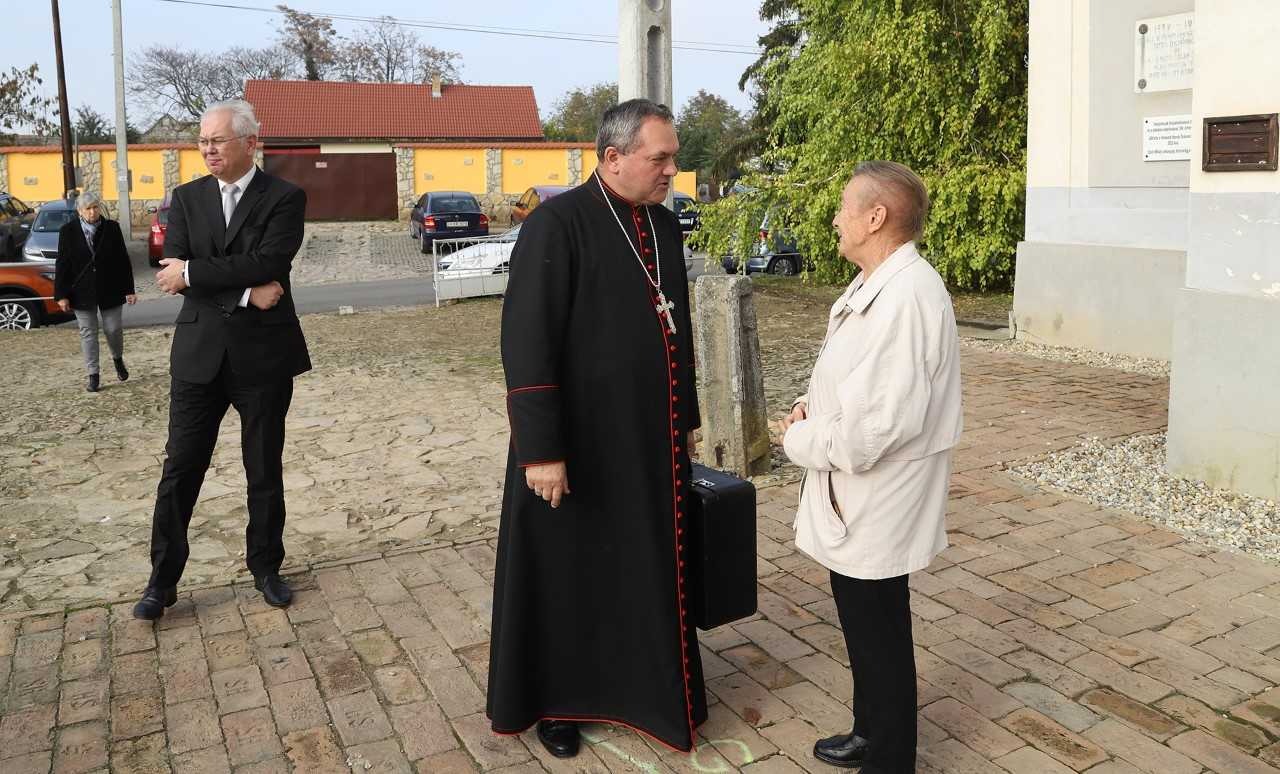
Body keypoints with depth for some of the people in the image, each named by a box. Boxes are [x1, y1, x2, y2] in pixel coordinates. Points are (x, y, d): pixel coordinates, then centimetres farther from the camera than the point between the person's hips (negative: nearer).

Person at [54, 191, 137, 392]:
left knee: (113, 329, 5)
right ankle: (93, 375, 12)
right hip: (82, 292, 0)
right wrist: (62, 294, -5)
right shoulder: (68, 231, -3)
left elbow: (123, 260, 1)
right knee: (88, 333, 5)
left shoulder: (112, 228, -2)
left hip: (110, 290, 0)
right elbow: (62, 264, -1)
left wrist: (128, 289, -1)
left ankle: (117, 359, 35)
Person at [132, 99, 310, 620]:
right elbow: (175, 274, -6)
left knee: (265, 470, 10)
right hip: (199, 353, 3)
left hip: (263, 355, -2)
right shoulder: (187, 198, 6)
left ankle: (266, 568, 27)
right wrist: (245, 292, -17)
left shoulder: (285, 198, -4)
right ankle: (162, 580, 20)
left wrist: (193, 272, -16)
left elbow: (268, 262, -19)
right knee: (180, 469, 6)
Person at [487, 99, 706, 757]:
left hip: (652, 441, 6)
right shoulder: (556, 225, -15)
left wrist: (685, 418, 17)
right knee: (568, 575, 11)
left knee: (648, 571, 17)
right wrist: (540, 449, -21)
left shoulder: (665, 226, 6)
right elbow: (525, 344, -18)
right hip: (580, 444, -6)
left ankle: (644, 684, 38)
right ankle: (553, 701, 32)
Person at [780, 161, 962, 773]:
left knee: (879, 635, 8)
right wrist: (813, 405, 3)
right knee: (866, 626, 23)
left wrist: (800, 440, -13)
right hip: (855, 496, 9)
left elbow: (877, 422, -28)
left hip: (875, 505, -9)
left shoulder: (907, 297, -26)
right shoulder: (876, 286, 7)